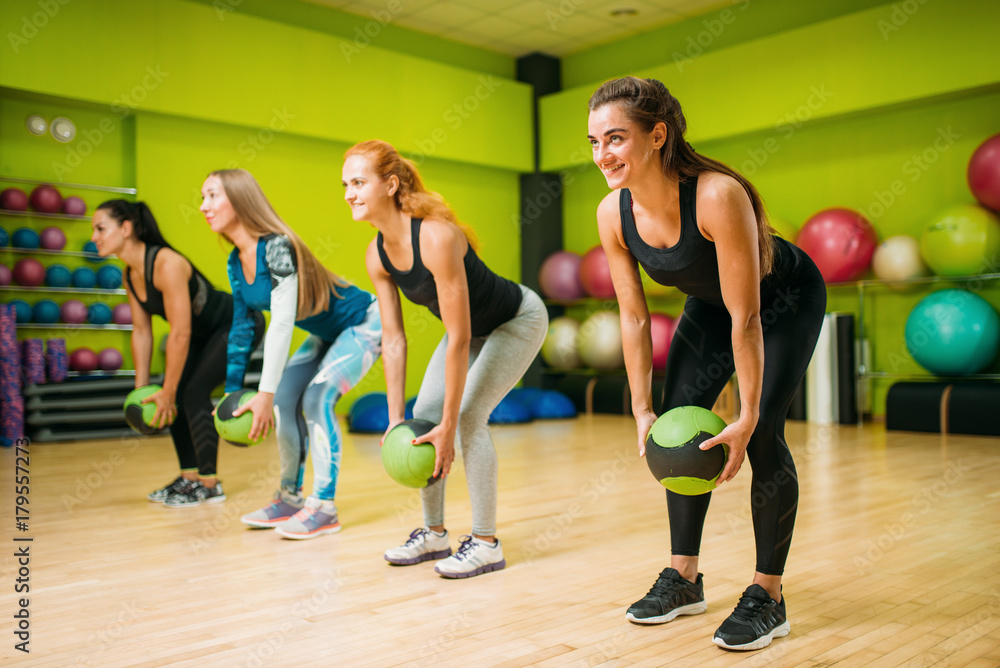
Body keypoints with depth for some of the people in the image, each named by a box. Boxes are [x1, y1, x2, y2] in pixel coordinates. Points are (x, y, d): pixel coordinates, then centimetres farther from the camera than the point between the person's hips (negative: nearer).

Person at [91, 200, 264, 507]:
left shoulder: (167, 264, -31)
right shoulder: (130, 275, -3)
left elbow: (180, 334, -30)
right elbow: (141, 332, 5)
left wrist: (167, 392, -22)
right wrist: (141, 387, 4)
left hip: (239, 324, -9)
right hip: (204, 332, 9)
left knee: (194, 392, -16)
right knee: (174, 395, 2)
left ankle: (210, 485, -4)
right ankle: (190, 477, 14)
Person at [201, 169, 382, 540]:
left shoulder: (276, 246, -30)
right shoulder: (236, 263, -3)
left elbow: (282, 323, -35)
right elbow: (240, 328, 4)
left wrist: (265, 393, -37)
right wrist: (231, 391, 2)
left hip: (363, 323, -9)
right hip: (326, 333, 9)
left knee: (317, 397, -20)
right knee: (285, 399, 1)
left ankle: (323, 506, -10)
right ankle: (290, 497, 14)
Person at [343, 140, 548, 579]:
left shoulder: (436, 237, -36)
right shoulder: (377, 255, -12)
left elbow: (458, 340, -34)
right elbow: (394, 340, -7)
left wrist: (448, 425, -30)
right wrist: (395, 419, -9)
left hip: (518, 321, -8)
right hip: (472, 327, 8)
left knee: (469, 415, -18)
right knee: (423, 416, 0)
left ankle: (486, 543, -4)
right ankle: (434, 534, 15)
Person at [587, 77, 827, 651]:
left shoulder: (718, 196, -39)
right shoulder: (613, 214, -21)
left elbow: (746, 319, -33)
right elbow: (634, 317, -11)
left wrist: (748, 418, -28)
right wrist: (643, 410, -10)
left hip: (786, 300, -5)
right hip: (709, 303, 6)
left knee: (763, 437, -14)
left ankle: (768, 596, 2)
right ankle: (684, 579, 14)